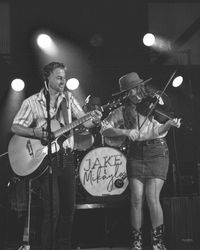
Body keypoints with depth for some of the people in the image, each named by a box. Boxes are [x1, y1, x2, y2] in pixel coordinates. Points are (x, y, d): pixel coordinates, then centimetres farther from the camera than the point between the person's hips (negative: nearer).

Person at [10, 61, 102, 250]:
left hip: (66, 158, 4)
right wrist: (36, 132, -19)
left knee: (69, 207, 8)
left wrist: (94, 120, -18)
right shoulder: (32, 102, -1)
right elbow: (15, 127, -2)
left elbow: (83, 120, 5)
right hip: (45, 159, -4)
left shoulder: (68, 98, 10)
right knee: (52, 210, -7)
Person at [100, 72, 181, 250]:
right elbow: (105, 129, -3)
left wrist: (169, 124, -35)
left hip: (157, 152, -2)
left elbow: (159, 131, -12)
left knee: (152, 199, -10)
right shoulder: (123, 111, 5)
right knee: (136, 199, -5)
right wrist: (125, 131, -18)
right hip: (135, 155, 2)